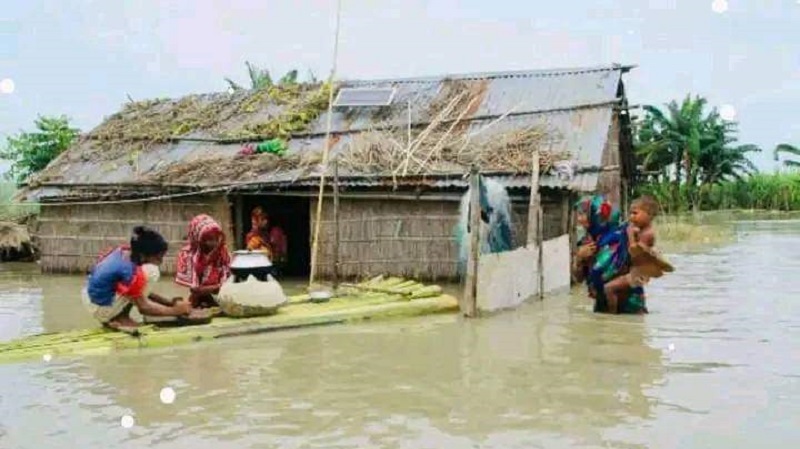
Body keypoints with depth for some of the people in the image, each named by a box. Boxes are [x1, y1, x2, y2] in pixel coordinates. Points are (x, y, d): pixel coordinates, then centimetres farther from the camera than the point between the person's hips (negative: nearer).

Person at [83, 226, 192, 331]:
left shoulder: (124, 251, -2)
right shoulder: (129, 271, -27)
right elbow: (143, 307, -18)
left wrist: (169, 302, 6)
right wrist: (175, 311, -9)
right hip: (102, 309, -9)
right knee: (151, 271, -18)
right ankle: (121, 318, -7)